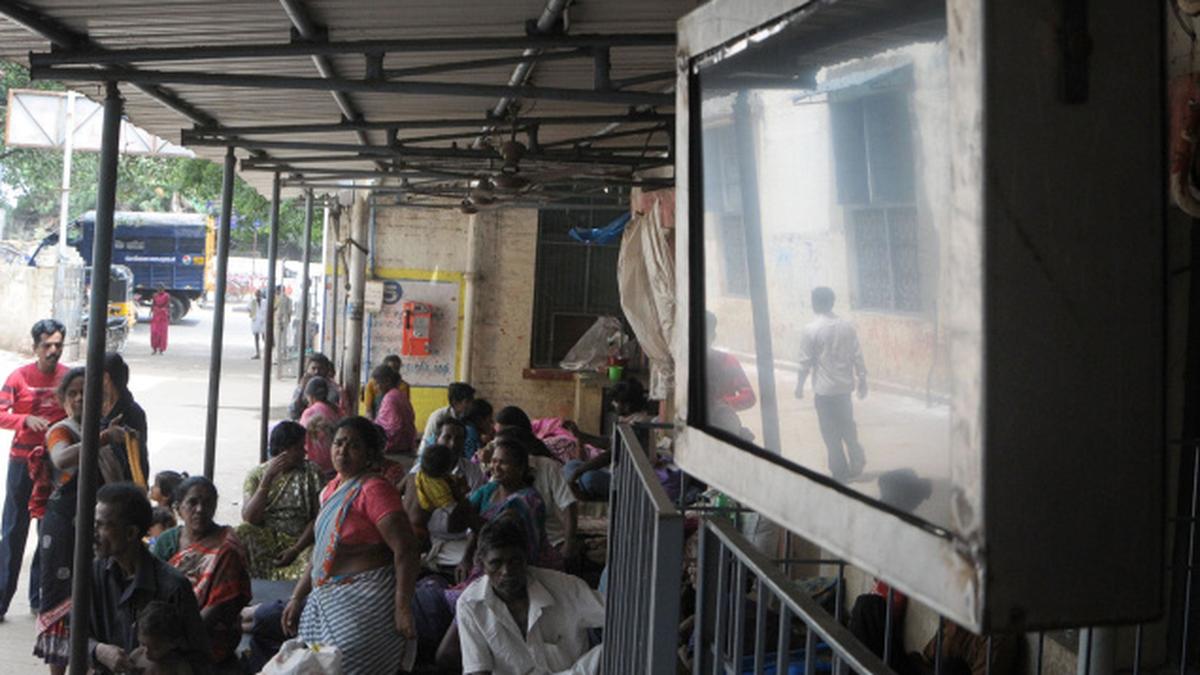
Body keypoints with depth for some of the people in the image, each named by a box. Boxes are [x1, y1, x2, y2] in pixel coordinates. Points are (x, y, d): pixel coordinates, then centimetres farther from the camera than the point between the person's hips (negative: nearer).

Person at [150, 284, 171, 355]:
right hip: (156, 315, 2)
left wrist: (169, 316, -4)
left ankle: (161, 349, 6)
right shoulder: (155, 295, 8)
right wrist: (150, 314, 3)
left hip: (164, 315, -2)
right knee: (154, 332, -4)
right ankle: (154, 348, 7)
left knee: (162, 332, -2)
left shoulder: (167, 296, -1)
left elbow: (168, 306, -1)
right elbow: (152, 305, 10)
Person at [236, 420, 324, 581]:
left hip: (300, 542, 0)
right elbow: (248, 519, -8)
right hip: (263, 542, 1)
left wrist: (296, 550, -15)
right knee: (242, 534, -29)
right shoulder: (256, 475, 6)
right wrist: (268, 477, -14)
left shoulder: (311, 472, 6)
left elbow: (319, 517, -2)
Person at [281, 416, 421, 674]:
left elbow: (405, 549, -20)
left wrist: (403, 607, -25)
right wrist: (297, 598, 18)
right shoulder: (332, 489, 12)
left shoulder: (373, 489, -14)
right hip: (325, 600, 9)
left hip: (364, 603, -9)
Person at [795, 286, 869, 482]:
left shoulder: (810, 330, -14)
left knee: (831, 433, 6)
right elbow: (858, 357, 2)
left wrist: (799, 385, 2)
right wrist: (862, 382, 12)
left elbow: (805, 363, -11)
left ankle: (840, 473, 12)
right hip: (845, 386, 4)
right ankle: (857, 462, 19)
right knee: (847, 426, 21)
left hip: (824, 389, -4)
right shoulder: (847, 326, -1)